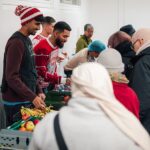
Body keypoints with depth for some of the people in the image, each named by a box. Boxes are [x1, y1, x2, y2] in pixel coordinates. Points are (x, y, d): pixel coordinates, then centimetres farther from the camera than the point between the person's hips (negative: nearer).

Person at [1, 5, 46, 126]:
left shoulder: (27, 40, 11)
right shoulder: (16, 42, -16)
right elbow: (11, 77, -22)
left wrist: (38, 91, 5)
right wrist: (32, 97, -25)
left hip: (27, 99, 8)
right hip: (15, 102, -8)